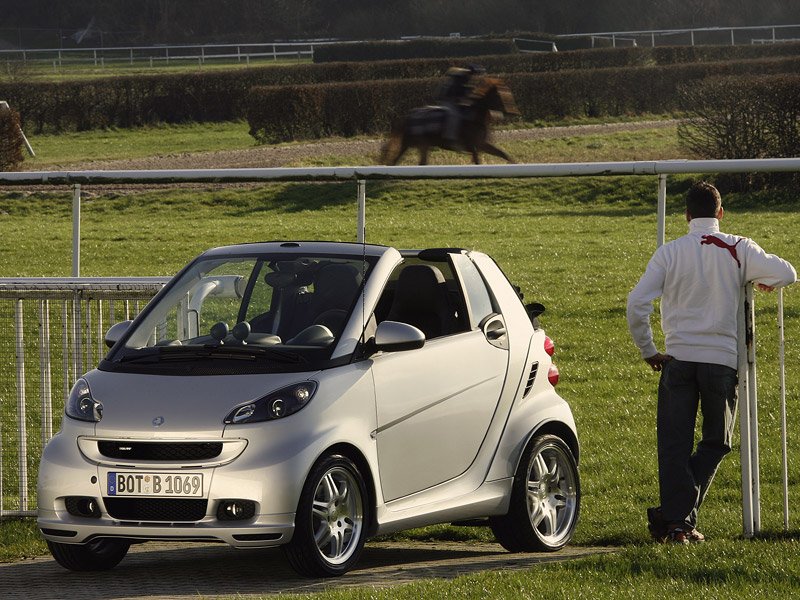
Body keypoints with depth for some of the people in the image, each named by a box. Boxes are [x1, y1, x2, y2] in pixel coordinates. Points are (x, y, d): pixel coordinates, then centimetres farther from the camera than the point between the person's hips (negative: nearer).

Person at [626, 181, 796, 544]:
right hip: (723, 360, 0)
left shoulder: (670, 253, 1)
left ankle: (676, 521, -5)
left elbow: (637, 303, -6)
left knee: (674, 445, 4)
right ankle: (680, 514, -3)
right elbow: (787, 274, -5)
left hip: (679, 358, 0)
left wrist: (647, 350, 6)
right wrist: (764, 282, 18)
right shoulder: (738, 250, -1)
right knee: (716, 442, 12)